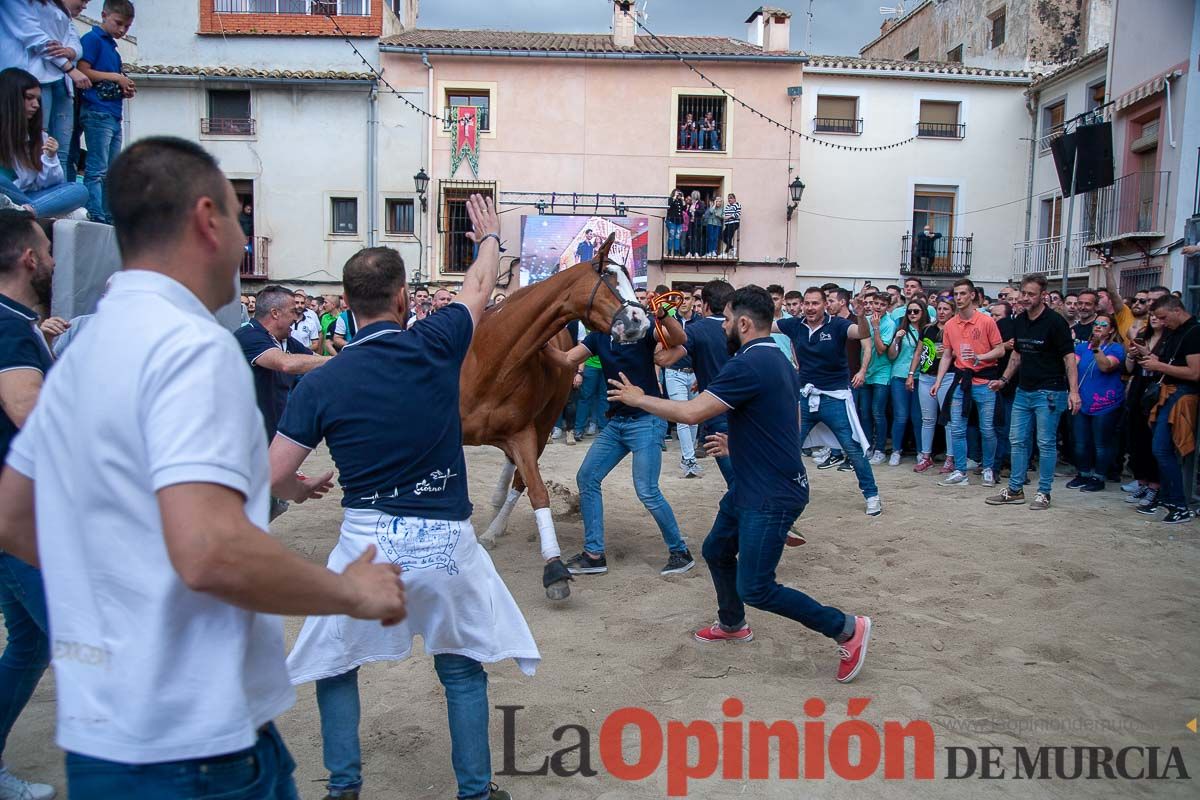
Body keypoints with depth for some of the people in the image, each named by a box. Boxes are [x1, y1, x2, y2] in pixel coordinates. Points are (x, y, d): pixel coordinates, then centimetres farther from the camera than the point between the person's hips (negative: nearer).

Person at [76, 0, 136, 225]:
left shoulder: (112, 46, 22)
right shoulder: (92, 39, -2)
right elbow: (83, 71, -14)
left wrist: (125, 89, 6)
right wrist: (116, 77, -10)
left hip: (114, 115, 9)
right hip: (97, 113, -9)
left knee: (112, 172, 10)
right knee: (97, 170, -10)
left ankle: (110, 219, 14)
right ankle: (96, 219, -12)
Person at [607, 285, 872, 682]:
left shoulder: (749, 365, -22)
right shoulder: (777, 360, 10)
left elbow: (691, 413, -25)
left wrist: (637, 399, -11)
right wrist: (734, 441, 29)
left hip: (772, 496, -10)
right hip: (751, 486, 10)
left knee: (755, 589, -6)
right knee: (716, 551, 23)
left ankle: (847, 628, 5)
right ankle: (732, 624, 44)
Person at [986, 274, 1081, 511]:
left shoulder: (1055, 322, -12)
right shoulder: (1019, 321, 9)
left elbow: (1069, 357, -14)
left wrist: (1073, 391, -22)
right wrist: (1003, 380, 16)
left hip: (1049, 392, -7)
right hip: (1023, 391, 7)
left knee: (1046, 444, 0)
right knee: (1017, 441, 9)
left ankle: (1044, 493, 10)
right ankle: (1015, 490, 18)